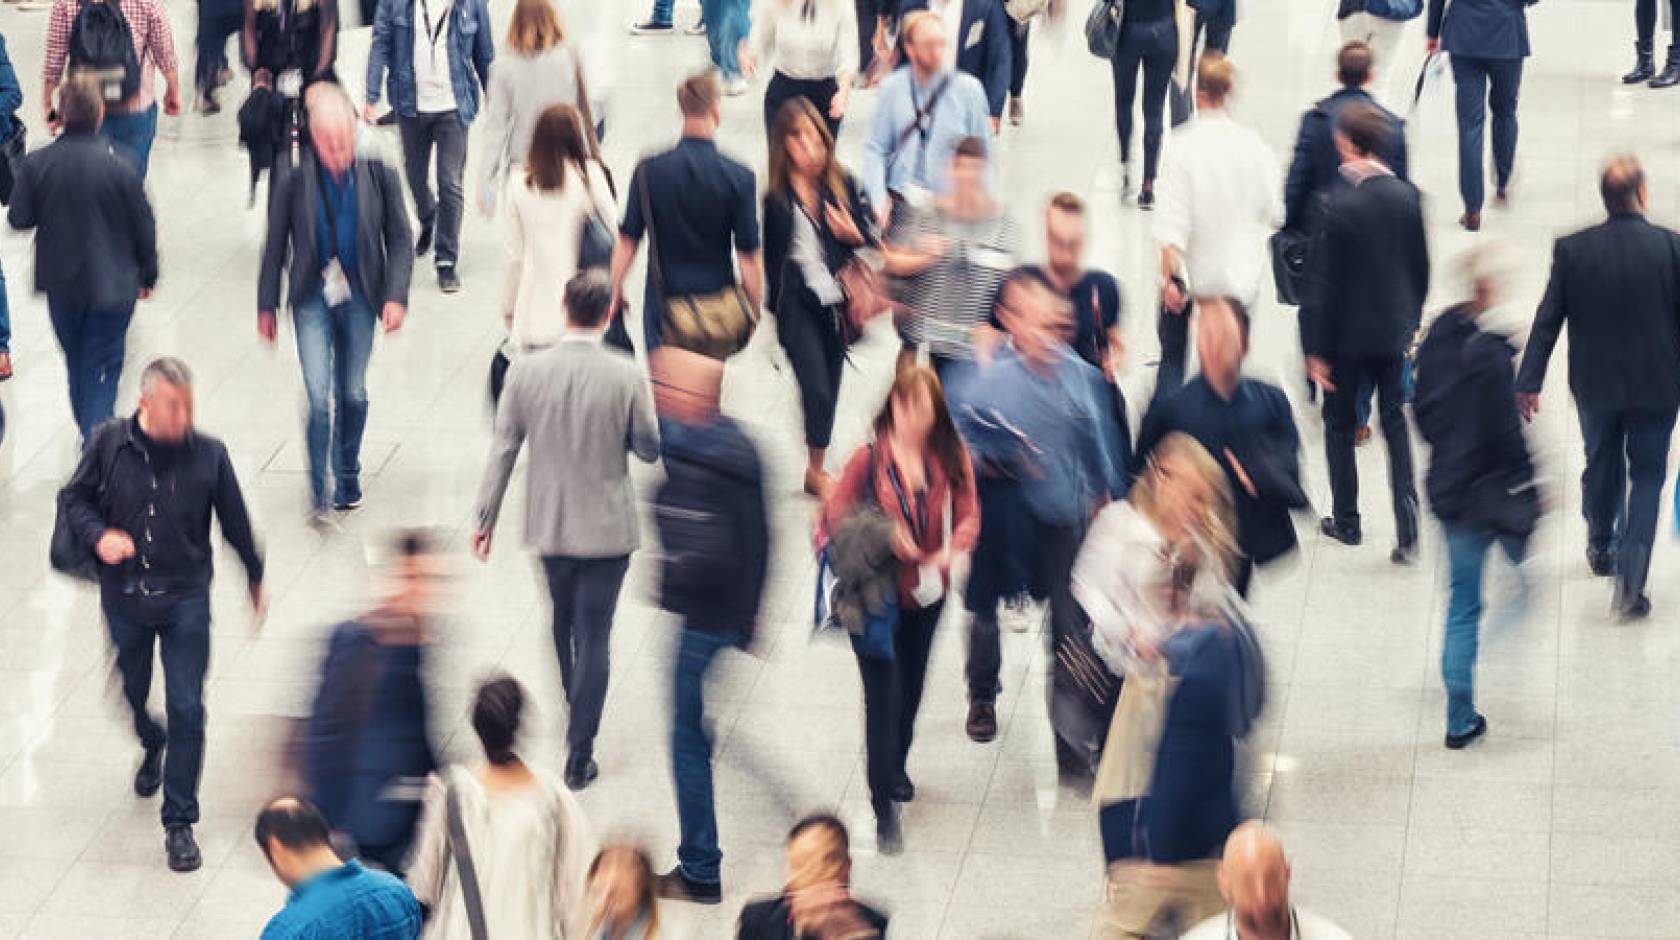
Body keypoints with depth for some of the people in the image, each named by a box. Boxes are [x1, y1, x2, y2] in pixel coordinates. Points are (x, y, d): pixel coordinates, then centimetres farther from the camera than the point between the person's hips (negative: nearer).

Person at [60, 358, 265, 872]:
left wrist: (255, 578, 18)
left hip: (185, 598, -1)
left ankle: (180, 823, 2)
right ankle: (153, 746, 56)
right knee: (132, 694, 19)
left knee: (187, 709, -7)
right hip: (124, 595, 2)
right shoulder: (108, 443, -9)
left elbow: (235, 522, 5)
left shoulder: (208, 455, -8)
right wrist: (98, 536, -17)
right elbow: (74, 498, 3)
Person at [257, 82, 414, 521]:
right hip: (313, 299, -2)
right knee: (319, 396, -11)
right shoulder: (293, 183, -9)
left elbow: (399, 240, 1)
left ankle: (348, 479, 32)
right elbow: (275, 247, 1)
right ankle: (319, 491, -4)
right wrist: (266, 307, 5)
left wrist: (396, 297, -8)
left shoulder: (378, 177, -6)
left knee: (353, 395, 14)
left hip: (359, 297, 2)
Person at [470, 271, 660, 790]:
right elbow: (650, 449, -6)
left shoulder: (527, 370, -10)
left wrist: (485, 518, 3)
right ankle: (579, 755, 2)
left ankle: (574, 703, 46)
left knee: (563, 621, 26)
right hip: (606, 527, -3)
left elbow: (503, 449, -5)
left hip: (550, 526, 3)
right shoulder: (625, 376, -16)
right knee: (593, 636, 3)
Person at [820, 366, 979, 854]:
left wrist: (954, 550, -26)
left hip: (925, 592, 4)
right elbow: (835, 513, -11)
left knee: (911, 685, 24)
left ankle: (895, 765, 51)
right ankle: (884, 805, -1)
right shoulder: (869, 458, -18)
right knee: (883, 694, -7)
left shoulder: (950, 458, -9)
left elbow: (968, 513, -8)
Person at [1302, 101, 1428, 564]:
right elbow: (1421, 268, 5)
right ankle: (1407, 530, 2)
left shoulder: (1341, 205, -21)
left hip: (1348, 335, -4)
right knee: (1395, 422, 12)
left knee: (1340, 425, 14)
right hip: (1393, 331, 4)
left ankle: (1346, 521, 24)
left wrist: (1317, 348, -10)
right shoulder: (1408, 197, -5)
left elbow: (1325, 282, -17)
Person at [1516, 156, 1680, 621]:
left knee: (1602, 466, 23)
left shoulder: (1572, 249, -10)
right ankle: (1631, 579, -7)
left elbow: (1547, 320, -7)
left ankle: (1601, 548, 43)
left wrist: (1528, 382, -2)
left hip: (1596, 386, 2)